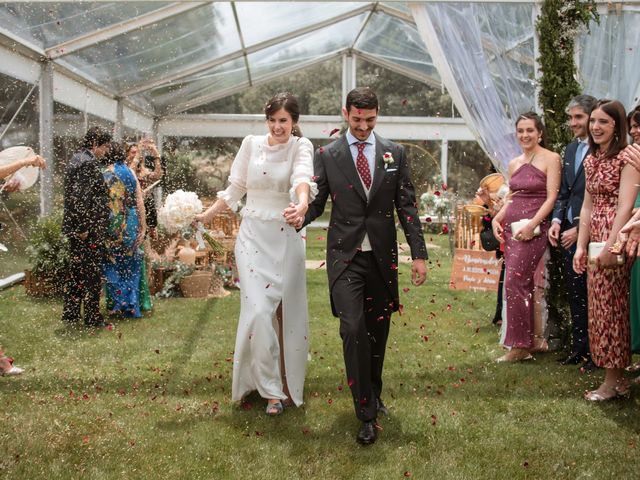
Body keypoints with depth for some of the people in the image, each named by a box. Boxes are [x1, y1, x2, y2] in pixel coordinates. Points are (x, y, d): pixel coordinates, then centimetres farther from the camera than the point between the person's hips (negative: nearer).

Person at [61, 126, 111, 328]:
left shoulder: (76, 158, 14)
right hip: (91, 228, -10)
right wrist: (84, 227, -21)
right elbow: (82, 197, -24)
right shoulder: (89, 163, -16)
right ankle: (93, 318, 7)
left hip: (75, 226, 10)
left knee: (76, 270, 15)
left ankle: (70, 314, 22)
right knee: (92, 273, -1)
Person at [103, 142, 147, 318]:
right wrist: (143, 226, 5)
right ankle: (131, 305, 16)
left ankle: (115, 304, 11)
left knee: (113, 265, 9)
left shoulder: (105, 175, -7)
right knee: (131, 264, 14)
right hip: (131, 224, 3)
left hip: (112, 224, -3)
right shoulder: (130, 173, 3)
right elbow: (140, 201, 0)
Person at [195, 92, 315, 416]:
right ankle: (271, 387, 5)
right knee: (258, 311, -9)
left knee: (287, 311, 5)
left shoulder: (300, 146, -4)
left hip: (286, 240, -1)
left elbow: (303, 176, -26)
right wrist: (206, 215, 3)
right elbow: (235, 189, 11)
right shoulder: (251, 144, 5)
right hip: (253, 237, 1)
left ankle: (288, 380, 26)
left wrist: (303, 202, -47)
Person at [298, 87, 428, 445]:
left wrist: (419, 253, 1)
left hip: (382, 256, 2)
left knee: (378, 331, 12)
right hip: (345, 255, -2)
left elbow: (407, 205, 5)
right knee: (354, 329, -12)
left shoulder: (395, 153, 6)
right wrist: (300, 217, -19)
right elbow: (318, 201, 4)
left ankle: (374, 395, 32)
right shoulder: (327, 155, 2)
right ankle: (367, 413, -3)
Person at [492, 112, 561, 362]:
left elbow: (551, 197, -9)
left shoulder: (550, 159, -3)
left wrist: (532, 224, -19)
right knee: (525, 285, 8)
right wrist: (497, 218, 2)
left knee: (514, 282, -12)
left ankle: (519, 345, -5)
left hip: (533, 228, -6)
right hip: (510, 227, 6)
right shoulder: (514, 163, 15)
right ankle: (535, 338, 17)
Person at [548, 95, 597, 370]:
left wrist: (580, 229, -15)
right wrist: (557, 221, 3)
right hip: (569, 231, 8)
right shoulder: (571, 149, 15)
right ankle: (579, 347, 24)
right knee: (574, 292, 13)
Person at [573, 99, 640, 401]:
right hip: (594, 240, 8)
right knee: (599, 306, 9)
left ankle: (613, 381, 7)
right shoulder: (591, 159, 14)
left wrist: (610, 247, -23)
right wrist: (581, 246, 8)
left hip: (615, 239, -8)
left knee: (611, 307, -3)